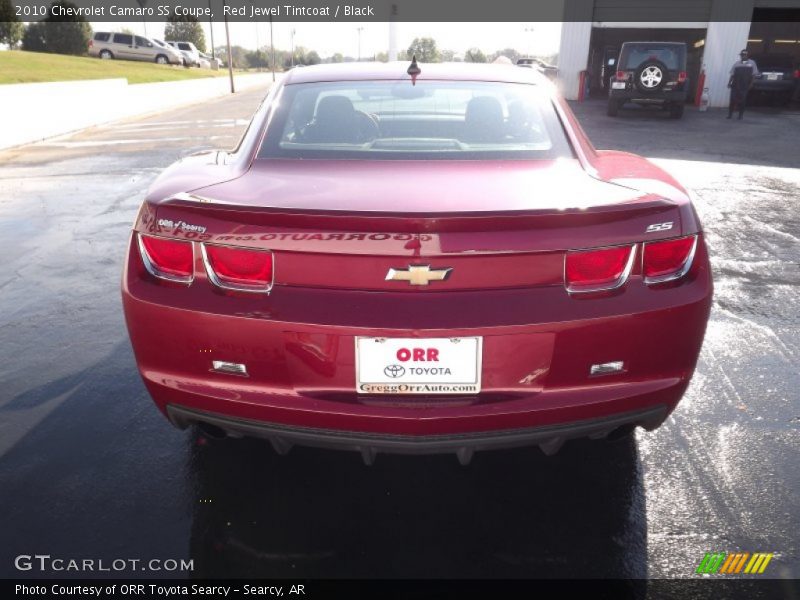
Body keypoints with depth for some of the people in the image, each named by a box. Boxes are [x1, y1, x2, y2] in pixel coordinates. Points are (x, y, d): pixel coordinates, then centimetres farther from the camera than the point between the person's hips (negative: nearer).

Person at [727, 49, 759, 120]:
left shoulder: (752, 63, 6)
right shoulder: (737, 63, 11)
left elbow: (754, 74, 4)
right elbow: (732, 74, 11)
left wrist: (751, 83, -4)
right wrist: (729, 82, 1)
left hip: (745, 86, -1)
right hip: (735, 85, 1)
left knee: (742, 101, 0)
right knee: (733, 99, -4)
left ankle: (740, 116, 7)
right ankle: (730, 114, 3)